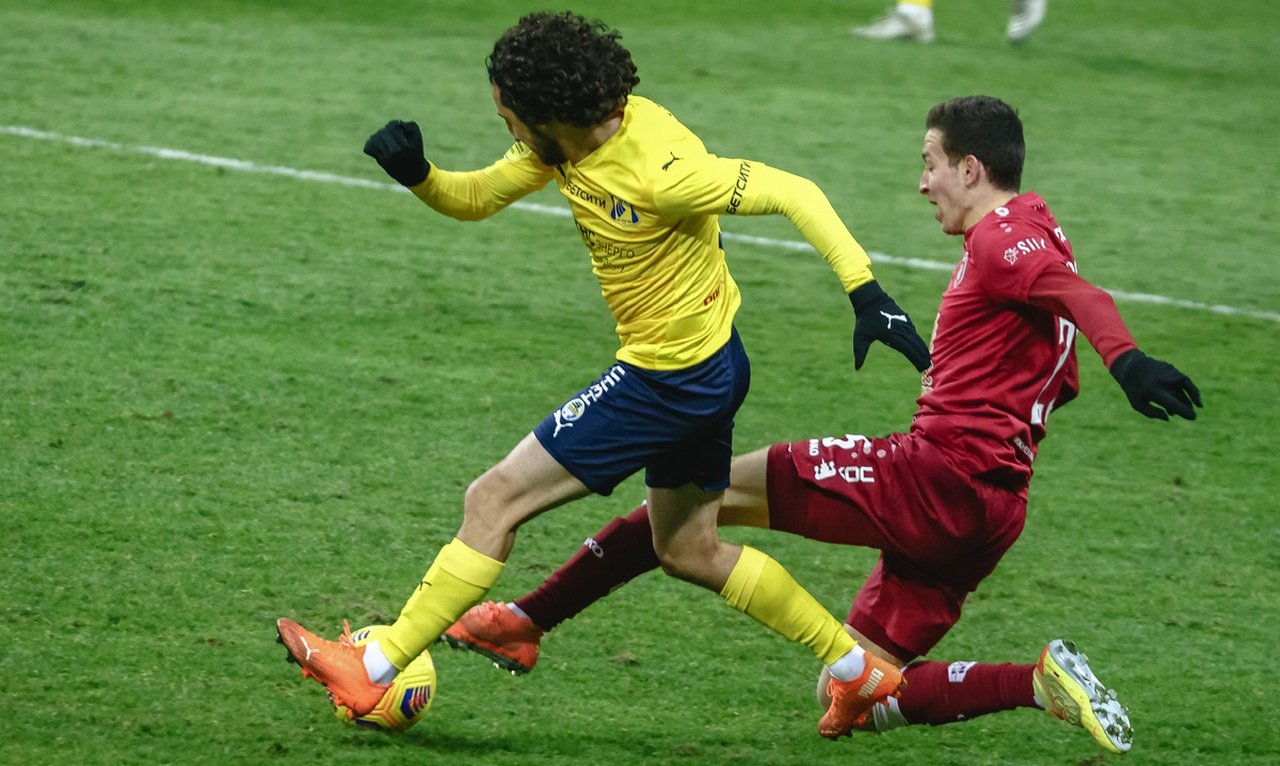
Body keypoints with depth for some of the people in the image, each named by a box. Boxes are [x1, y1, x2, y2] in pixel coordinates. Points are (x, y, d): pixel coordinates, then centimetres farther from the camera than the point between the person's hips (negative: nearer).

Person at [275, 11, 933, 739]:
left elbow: (794, 193, -26)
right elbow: (475, 198, 7)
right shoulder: (570, 139, -3)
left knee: (494, 501, -5)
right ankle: (860, 670, 28)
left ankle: (372, 672, 2)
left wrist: (867, 294, -29)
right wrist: (417, 174, -15)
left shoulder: (659, 171, -29)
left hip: (671, 379, -10)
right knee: (688, 550, 22)